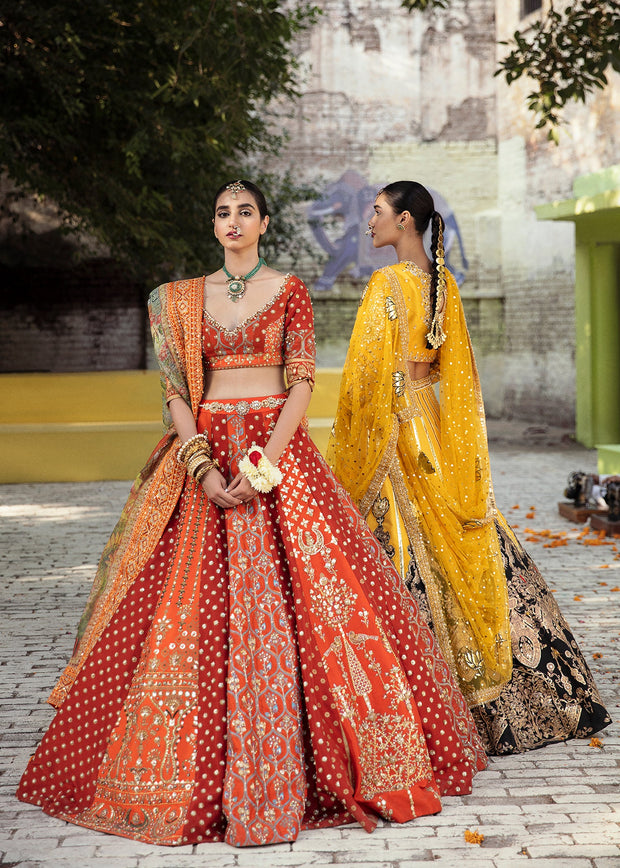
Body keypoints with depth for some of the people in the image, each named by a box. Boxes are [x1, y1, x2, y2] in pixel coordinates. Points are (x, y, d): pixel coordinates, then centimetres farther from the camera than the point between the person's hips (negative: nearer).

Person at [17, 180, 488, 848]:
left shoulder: (288, 290, 4)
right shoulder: (182, 298, 11)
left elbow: (302, 382, -3)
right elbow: (176, 390, 5)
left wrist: (263, 464, -15)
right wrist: (203, 468, -10)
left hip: (277, 446, -2)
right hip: (206, 449, 2)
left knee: (292, 597, -7)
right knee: (196, 608, -1)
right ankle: (199, 769, 11)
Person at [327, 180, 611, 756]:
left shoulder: (387, 284, -14)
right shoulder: (445, 283, 8)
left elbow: (364, 375, -15)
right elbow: (458, 370, 12)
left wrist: (344, 459, -8)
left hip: (389, 431, -8)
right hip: (431, 425, 8)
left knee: (409, 559, -4)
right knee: (460, 547, 13)